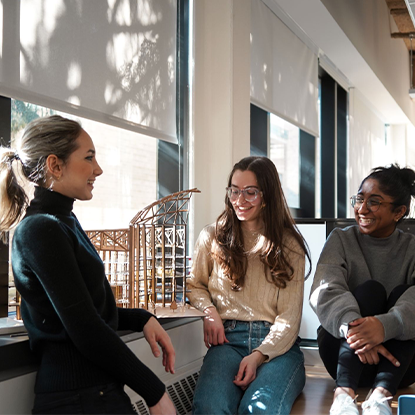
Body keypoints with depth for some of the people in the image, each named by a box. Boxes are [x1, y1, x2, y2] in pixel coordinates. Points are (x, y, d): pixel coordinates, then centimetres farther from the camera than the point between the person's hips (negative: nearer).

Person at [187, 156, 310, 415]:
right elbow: (196, 285, 26)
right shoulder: (213, 237, 13)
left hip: (278, 345, 0)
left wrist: (258, 355, -13)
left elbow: (290, 315, 2)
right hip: (228, 339, 1)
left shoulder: (289, 245, 9)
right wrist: (210, 311, 2)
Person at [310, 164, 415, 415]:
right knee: (370, 290, -23)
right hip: (343, 352, 0)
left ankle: (382, 394, -41)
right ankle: (344, 393, -42)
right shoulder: (341, 240, 2)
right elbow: (325, 291, -18)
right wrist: (351, 326, -40)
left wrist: (386, 325, -43)